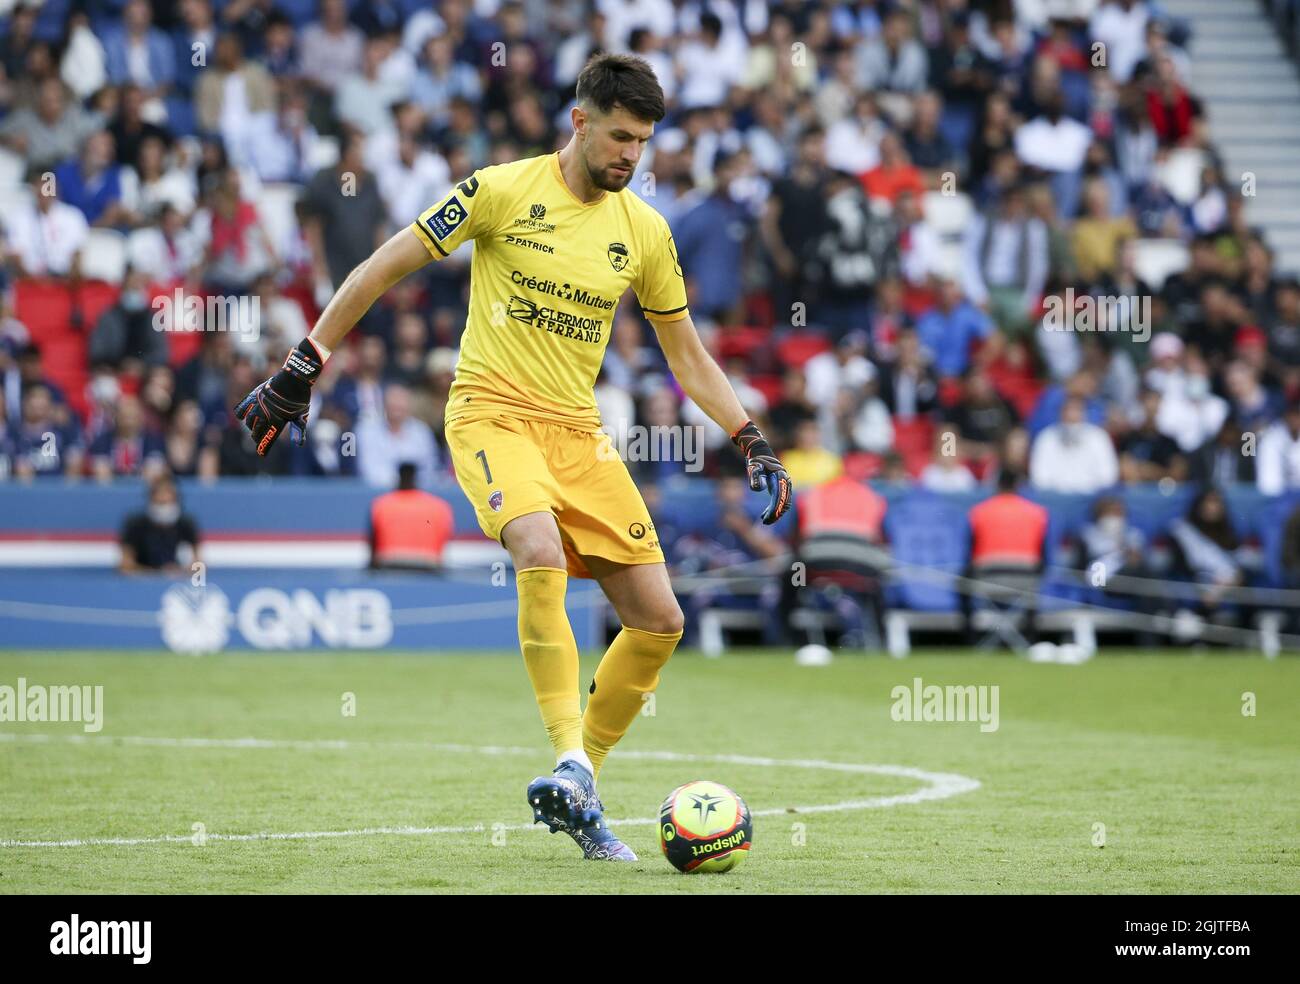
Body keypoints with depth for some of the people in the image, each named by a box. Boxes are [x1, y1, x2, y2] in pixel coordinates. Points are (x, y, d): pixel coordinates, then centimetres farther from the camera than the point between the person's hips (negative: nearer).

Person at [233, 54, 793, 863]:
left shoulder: (644, 231, 6)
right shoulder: (504, 191, -7)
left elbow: (688, 355, 17)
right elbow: (385, 268, -2)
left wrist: (752, 439, 6)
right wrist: (303, 367, -4)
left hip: (578, 430, 5)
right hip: (493, 411, -5)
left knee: (660, 621, -1)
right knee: (541, 555, -34)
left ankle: (577, 796, 13)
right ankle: (570, 762, -31)